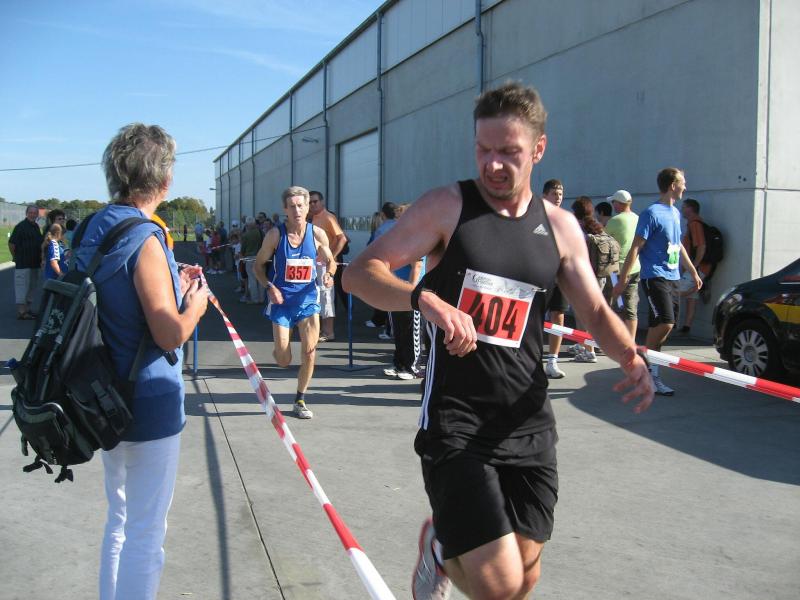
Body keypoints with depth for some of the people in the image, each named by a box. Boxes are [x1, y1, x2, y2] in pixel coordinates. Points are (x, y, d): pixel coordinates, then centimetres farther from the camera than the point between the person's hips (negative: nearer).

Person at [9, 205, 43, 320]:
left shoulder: (36, 227, 13)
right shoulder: (21, 226, -11)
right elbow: (11, 243, -12)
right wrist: (15, 257, -7)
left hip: (35, 263, 8)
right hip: (23, 264, -8)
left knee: (33, 286, 14)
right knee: (22, 285, -5)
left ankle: (28, 309, 23)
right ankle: (21, 311, -3)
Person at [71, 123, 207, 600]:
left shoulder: (93, 230, 6)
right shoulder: (145, 239, -19)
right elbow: (171, 335, -21)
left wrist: (173, 288, 15)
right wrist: (196, 303, -2)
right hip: (150, 405, -9)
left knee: (119, 520, 23)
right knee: (145, 534, 3)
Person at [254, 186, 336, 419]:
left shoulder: (318, 234, -5)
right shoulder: (275, 234, -9)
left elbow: (330, 261, 9)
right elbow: (259, 264, 0)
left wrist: (328, 274, -14)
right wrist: (269, 287, -16)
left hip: (308, 299, 1)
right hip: (281, 301, -1)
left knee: (309, 353, -5)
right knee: (283, 361, 0)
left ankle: (300, 400, 15)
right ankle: (280, 347, 40)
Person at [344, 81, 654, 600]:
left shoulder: (560, 226, 6)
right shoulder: (446, 207, -5)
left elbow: (596, 310, 14)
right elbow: (360, 273, -11)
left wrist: (632, 359, -7)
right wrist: (426, 298, -31)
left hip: (529, 423, 5)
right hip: (455, 421, -4)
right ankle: (439, 546, 25)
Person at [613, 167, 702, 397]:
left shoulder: (676, 213, 15)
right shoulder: (652, 213, -10)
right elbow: (635, 248, -13)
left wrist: (693, 272, 28)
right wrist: (623, 279, -17)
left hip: (672, 278, 8)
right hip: (655, 277, -8)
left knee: (661, 327, 8)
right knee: (665, 324, -17)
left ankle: (651, 372, 16)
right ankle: (647, 370, -2)